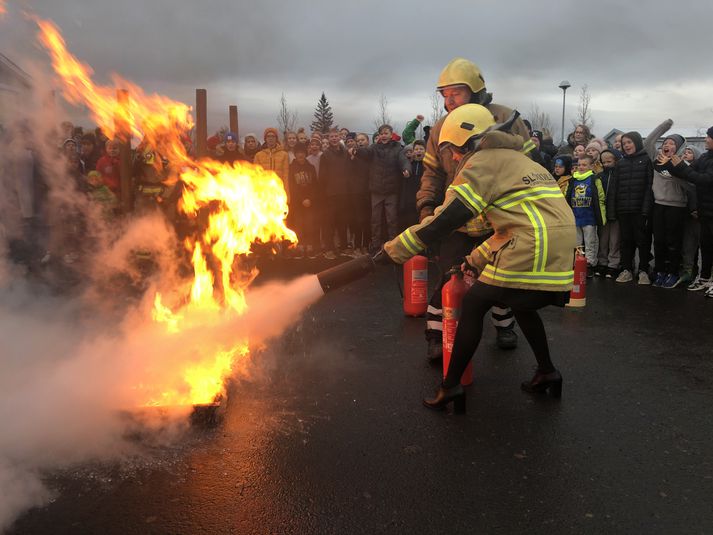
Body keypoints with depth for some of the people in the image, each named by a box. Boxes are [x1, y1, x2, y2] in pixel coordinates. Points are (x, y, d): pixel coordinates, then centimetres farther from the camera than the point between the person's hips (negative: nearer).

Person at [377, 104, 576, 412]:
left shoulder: (483, 161, 1)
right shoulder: (521, 162, 29)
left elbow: (445, 220, -7)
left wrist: (391, 252, -4)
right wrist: (476, 260, 34)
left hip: (531, 253, -9)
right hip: (562, 257, 9)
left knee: (473, 305, 4)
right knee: (521, 305, 30)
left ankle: (450, 387, 7)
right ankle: (547, 372, 32)